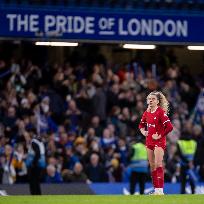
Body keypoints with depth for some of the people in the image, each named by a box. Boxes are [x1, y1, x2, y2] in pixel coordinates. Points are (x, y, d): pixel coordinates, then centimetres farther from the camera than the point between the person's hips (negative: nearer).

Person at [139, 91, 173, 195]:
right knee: (152, 166, 9)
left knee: (158, 165, -16)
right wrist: (143, 131, 7)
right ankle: (156, 189, 15)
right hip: (149, 141, 8)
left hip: (159, 141, -8)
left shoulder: (161, 112, -13)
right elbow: (141, 124, 27)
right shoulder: (147, 113, 9)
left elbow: (169, 127, -21)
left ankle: (160, 190, -19)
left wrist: (160, 136, -16)